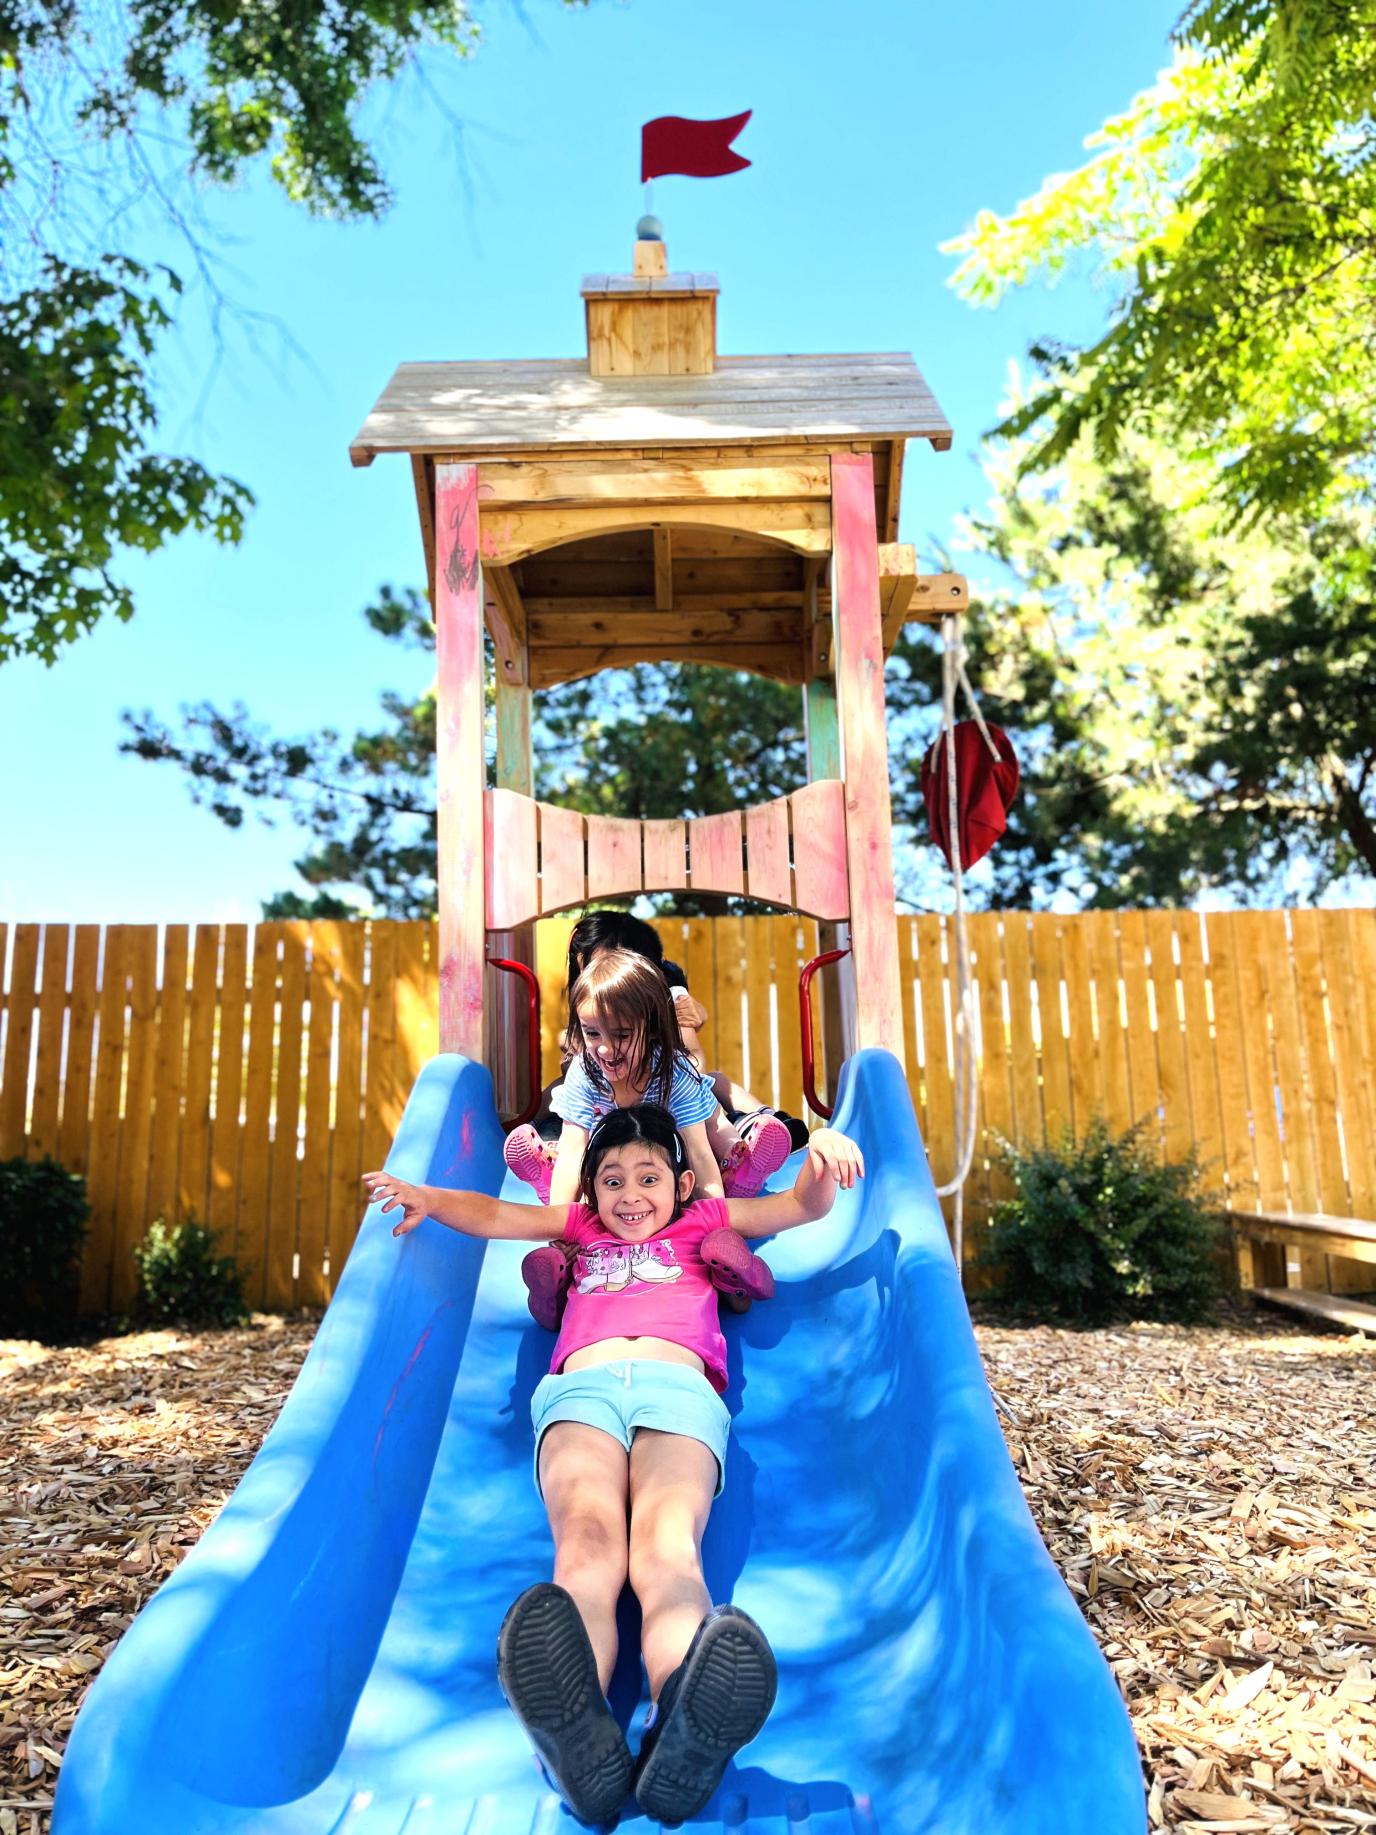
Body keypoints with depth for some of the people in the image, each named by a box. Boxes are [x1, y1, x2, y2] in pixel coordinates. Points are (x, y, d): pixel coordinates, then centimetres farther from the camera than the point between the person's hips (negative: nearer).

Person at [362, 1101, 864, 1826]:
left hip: (678, 1385, -1)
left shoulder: (702, 1223, 36)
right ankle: (577, 1731, -60)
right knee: (587, 1543, -32)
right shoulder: (582, 1226, 40)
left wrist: (820, 1156, 9)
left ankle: (683, 1727, -62)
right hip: (581, 1387, 1)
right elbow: (492, 1215, 36)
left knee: (668, 1544, -33)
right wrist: (429, 1198, 20)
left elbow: (805, 1206, 29)